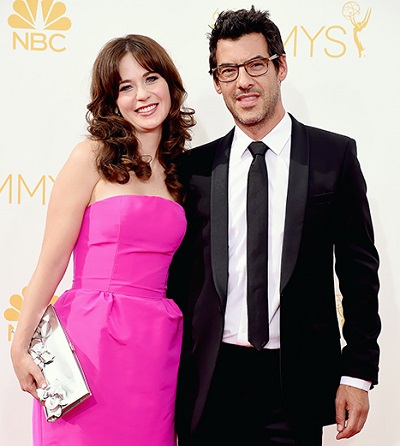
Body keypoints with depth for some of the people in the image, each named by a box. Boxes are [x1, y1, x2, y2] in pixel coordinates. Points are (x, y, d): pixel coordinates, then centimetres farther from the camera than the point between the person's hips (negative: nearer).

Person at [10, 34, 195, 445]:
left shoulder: (177, 170, 12)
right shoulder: (92, 157, -3)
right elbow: (52, 260, -5)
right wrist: (20, 347, -8)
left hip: (158, 347, 5)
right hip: (94, 339, -4)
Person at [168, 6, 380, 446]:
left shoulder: (334, 155, 0)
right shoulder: (194, 167, 5)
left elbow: (359, 269, 0)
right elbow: (179, 275, 8)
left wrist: (357, 373, -3)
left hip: (297, 381, -1)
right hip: (210, 381, 2)